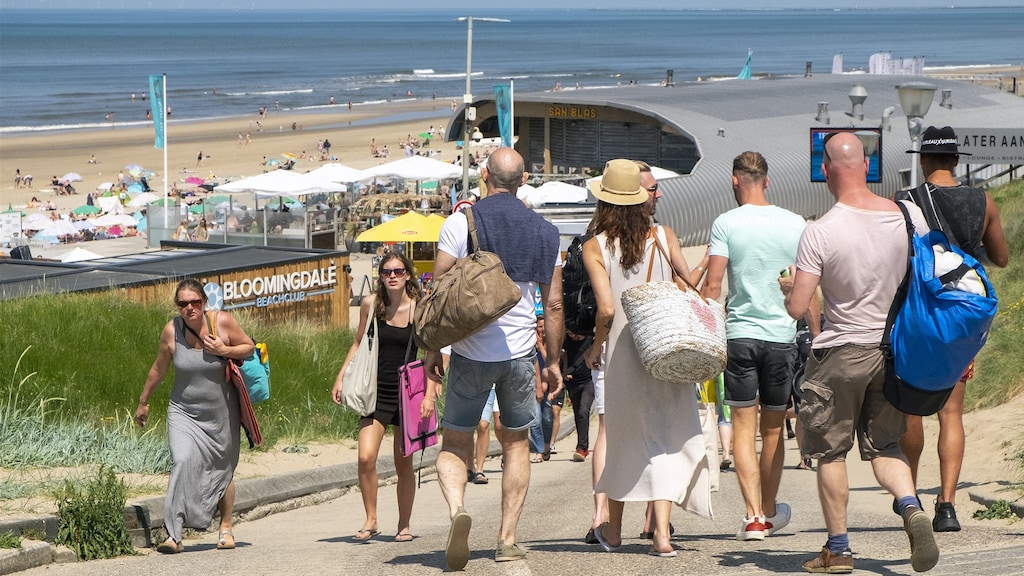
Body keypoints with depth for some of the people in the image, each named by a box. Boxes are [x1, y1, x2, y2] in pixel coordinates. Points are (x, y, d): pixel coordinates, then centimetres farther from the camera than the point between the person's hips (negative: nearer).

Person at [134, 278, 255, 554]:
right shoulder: (171, 330, -11)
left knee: (223, 470, 13)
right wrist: (143, 402, 15)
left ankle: (226, 528, 34)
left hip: (221, 413, 1)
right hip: (184, 411, -1)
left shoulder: (222, 322, -13)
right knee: (182, 461, -22)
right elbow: (159, 369, 4)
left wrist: (224, 350, -18)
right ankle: (174, 534, -25)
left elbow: (249, 346, 2)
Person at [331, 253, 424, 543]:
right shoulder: (370, 304, 1)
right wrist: (341, 378, 8)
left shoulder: (420, 309, -6)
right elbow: (359, 343, 14)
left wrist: (430, 394, -12)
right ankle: (370, 520, 2)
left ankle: (404, 525, 18)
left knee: (403, 464, 5)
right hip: (376, 391, 2)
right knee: (366, 458, -13)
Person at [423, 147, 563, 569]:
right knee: (516, 443, 16)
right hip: (519, 352, 2)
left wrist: (432, 349, 3)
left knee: (455, 442, 8)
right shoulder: (544, 232, 4)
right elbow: (553, 304, 6)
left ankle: (456, 508, -20)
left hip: (471, 352, -2)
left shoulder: (460, 222, -5)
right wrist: (553, 361, 15)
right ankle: (508, 539, 12)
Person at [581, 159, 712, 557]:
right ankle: (661, 531, -11)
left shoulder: (595, 248, -4)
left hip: (623, 352, -1)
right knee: (667, 436, 2)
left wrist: (595, 349, 5)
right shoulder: (663, 237, 2)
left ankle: (613, 530, 26)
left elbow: (607, 309, -10)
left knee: (622, 437, 14)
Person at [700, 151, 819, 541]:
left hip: (740, 333, -2)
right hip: (783, 334, 2)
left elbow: (713, 285, -8)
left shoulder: (726, 224, -4)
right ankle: (770, 511, 26)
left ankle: (754, 516, -11)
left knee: (743, 428, 0)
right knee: (773, 429, 14)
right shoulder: (795, 224, 2)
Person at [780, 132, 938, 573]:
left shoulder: (820, 232, -18)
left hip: (840, 354, -4)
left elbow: (797, 308, -17)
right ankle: (911, 507, -10)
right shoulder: (908, 215, -6)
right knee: (884, 445, 17)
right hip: (894, 350, 4)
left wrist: (788, 286, 6)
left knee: (831, 452, 11)